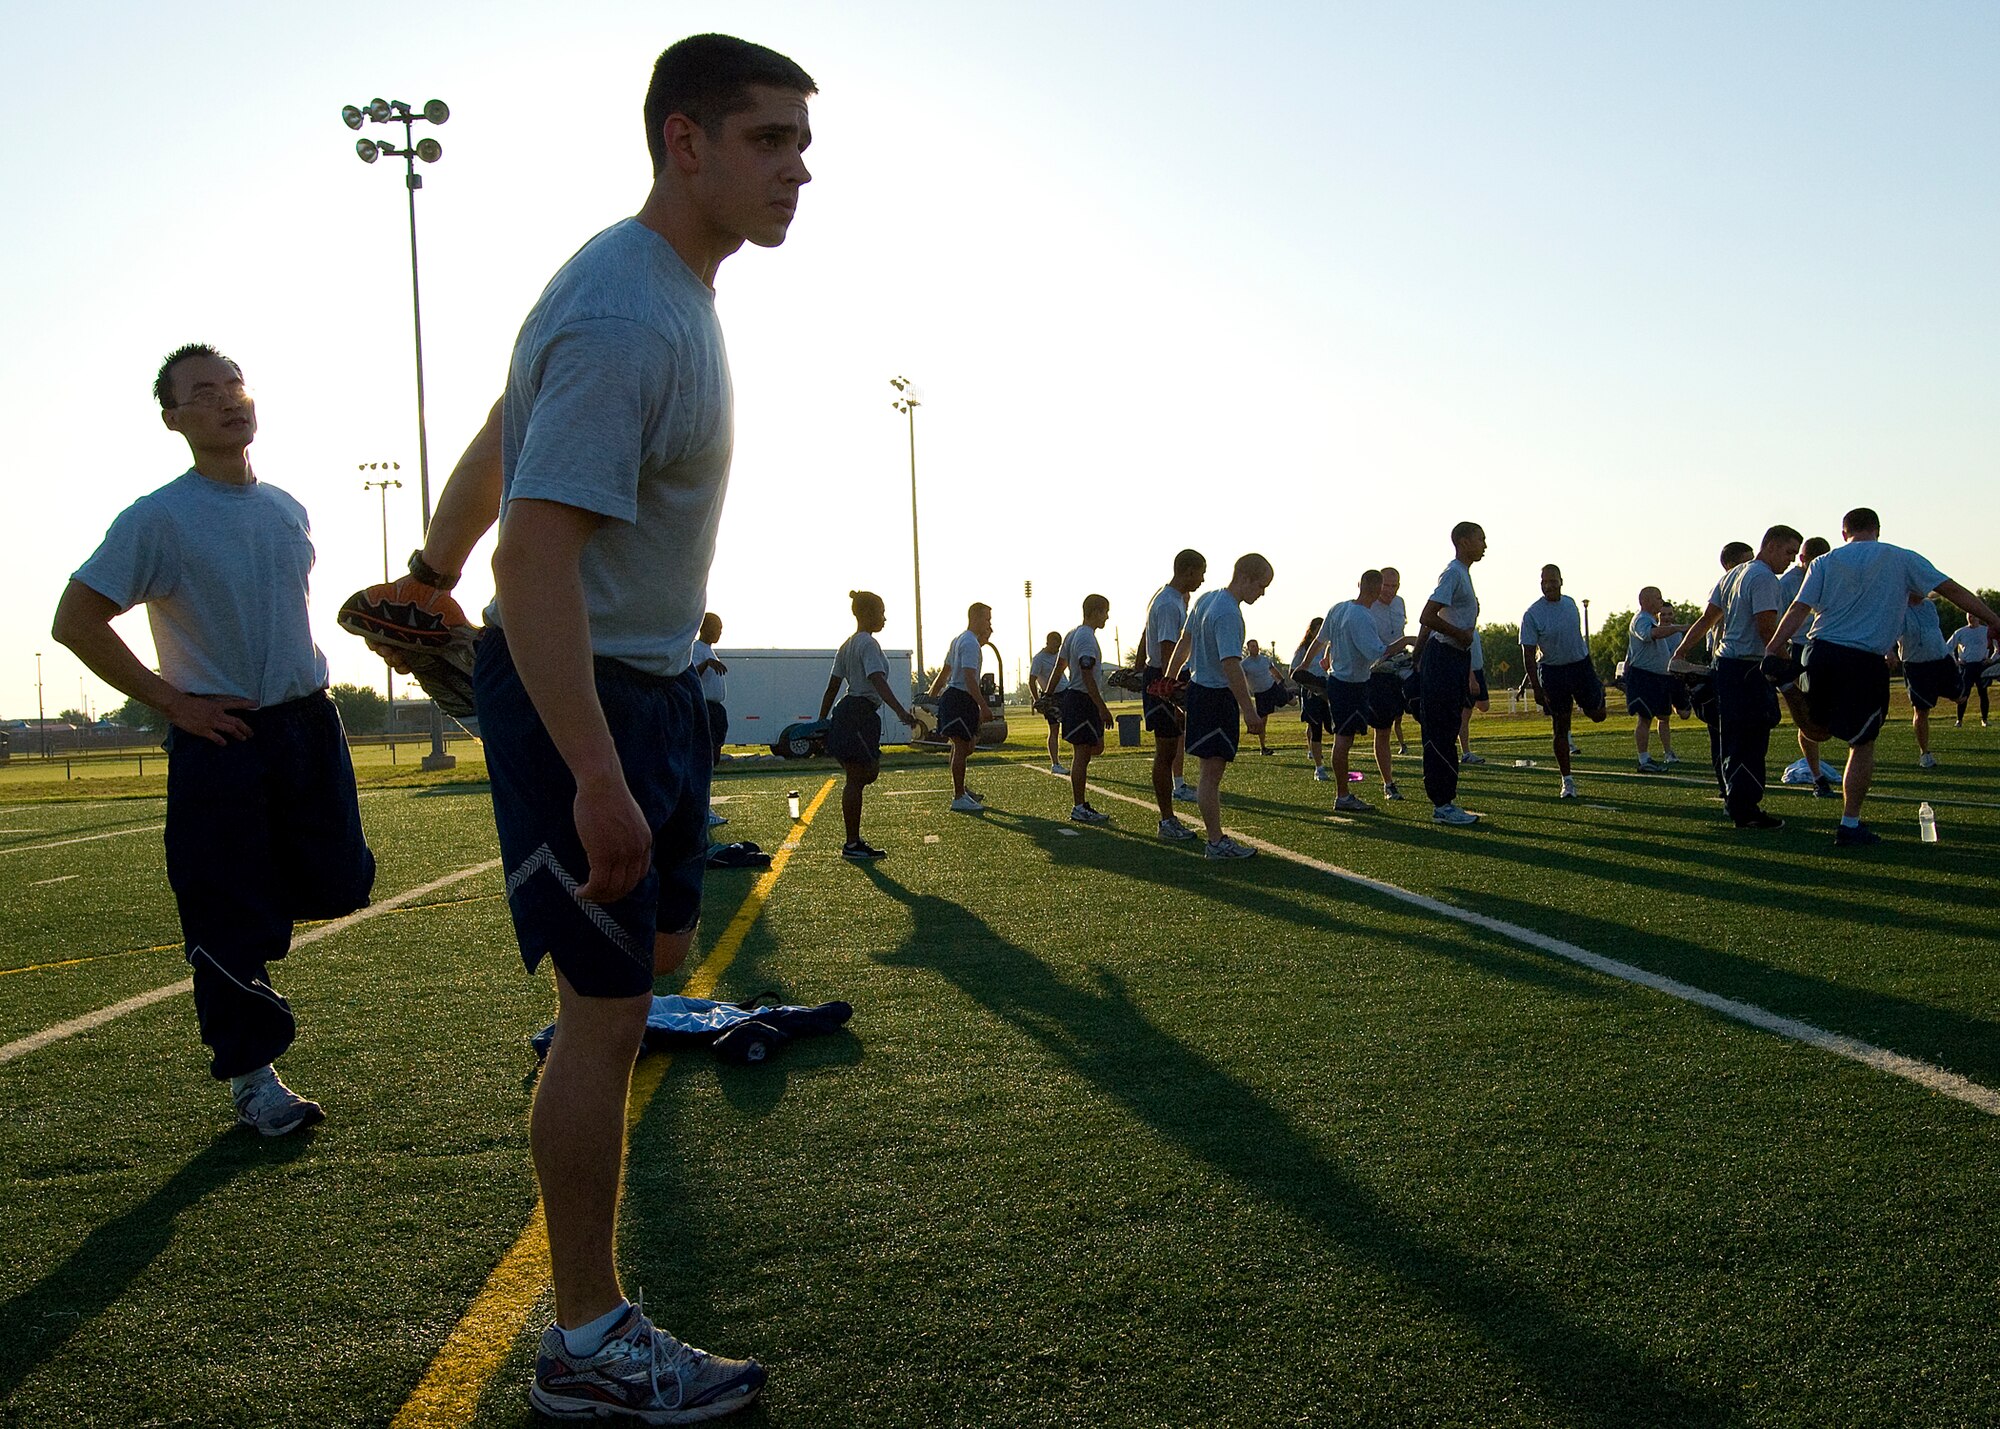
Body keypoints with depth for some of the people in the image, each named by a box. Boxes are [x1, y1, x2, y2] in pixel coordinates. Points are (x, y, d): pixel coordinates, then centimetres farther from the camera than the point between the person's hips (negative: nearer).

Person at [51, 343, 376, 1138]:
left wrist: (305, 678, 13)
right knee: (231, 923, 0)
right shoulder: (158, 519, -10)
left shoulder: (287, 510, 9)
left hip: (309, 724, 6)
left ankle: (254, 908, 37)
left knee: (338, 885, 5)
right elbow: (75, 621, -11)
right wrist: (172, 702, -13)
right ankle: (251, 1078, 15)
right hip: (221, 739, -5)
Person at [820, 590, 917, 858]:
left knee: (869, 773, 14)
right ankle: (852, 844, 2)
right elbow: (877, 681, -27)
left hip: (846, 713, 10)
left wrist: (821, 723, 21)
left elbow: (832, 687, 18)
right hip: (860, 715, -10)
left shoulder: (847, 645, 17)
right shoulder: (869, 643, -12)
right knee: (856, 780, -4)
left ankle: (854, 839, 14)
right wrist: (900, 711, -37)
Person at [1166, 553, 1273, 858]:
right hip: (1216, 696, -10)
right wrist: (1249, 710, -29)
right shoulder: (1229, 613, -21)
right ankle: (1216, 842, -2)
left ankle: (1216, 835, 21)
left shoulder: (1206, 600, 9)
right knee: (1212, 772, -6)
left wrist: (1170, 680, 25)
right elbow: (1230, 664, -28)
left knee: (1211, 770, 14)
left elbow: (1183, 643, 17)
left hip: (1198, 688, 10)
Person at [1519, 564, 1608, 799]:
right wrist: (1536, 689, -18)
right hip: (1552, 671, -4)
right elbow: (1528, 654, -14)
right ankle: (1567, 780, 8)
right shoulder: (1532, 614, -14)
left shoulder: (1570, 603, 2)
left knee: (1598, 716, 4)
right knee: (1560, 726, -1)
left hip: (1581, 664, 4)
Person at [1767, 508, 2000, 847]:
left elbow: (1799, 608, 0)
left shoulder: (1825, 562, 10)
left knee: (1817, 729, 24)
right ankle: (1850, 825, 8)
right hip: (1865, 663, -1)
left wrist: (1772, 649, -3)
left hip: (1820, 652, 1)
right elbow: (1952, 589, 5)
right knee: (1862, 744, 6)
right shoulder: (1901, 559, 7)